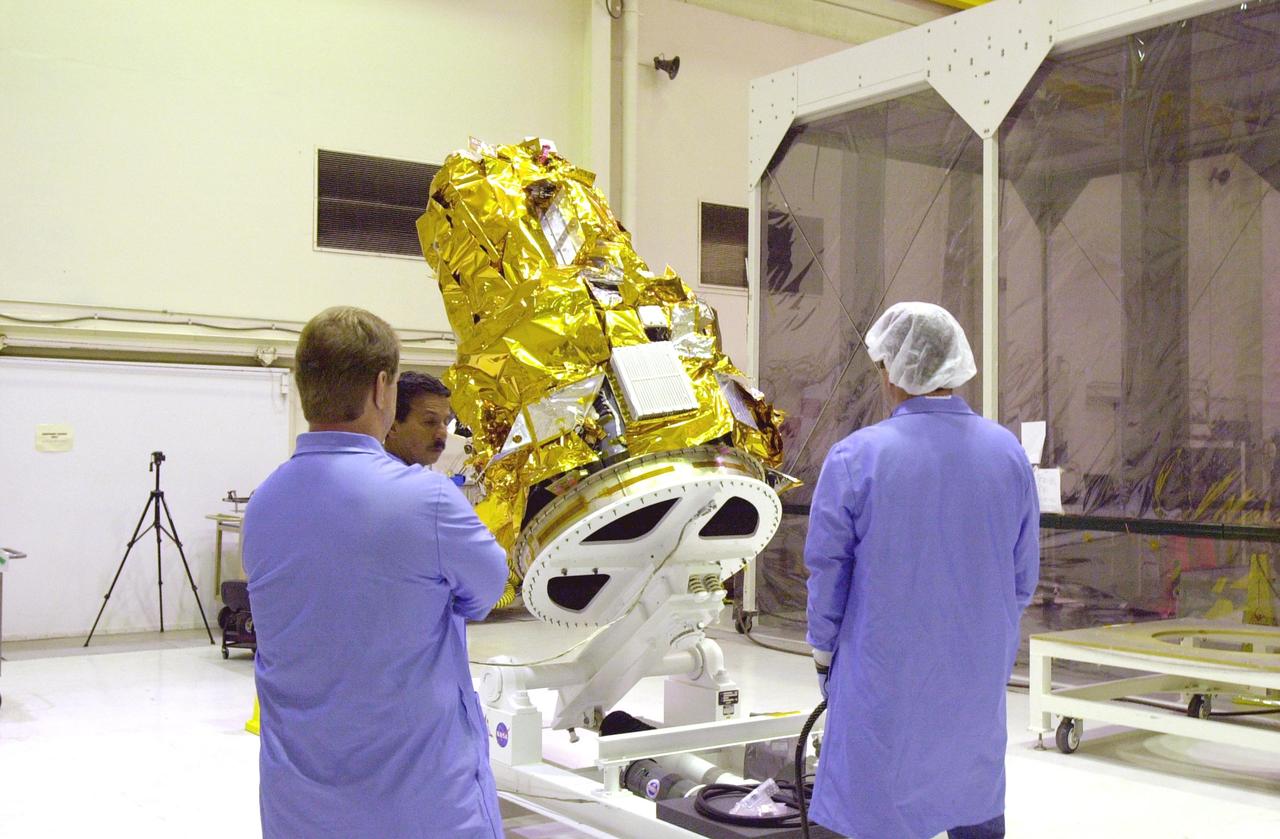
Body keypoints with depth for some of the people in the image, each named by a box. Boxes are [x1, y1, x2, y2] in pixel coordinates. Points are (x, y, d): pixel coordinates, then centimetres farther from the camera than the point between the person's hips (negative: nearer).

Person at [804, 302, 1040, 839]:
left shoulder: (855, 458, -15)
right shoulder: (1008, 452, -3)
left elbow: (827, 569, -7)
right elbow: (1024, 573, 6)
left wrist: (823, 652, 7)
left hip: (884, 678, -4)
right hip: (979, 674, 4)